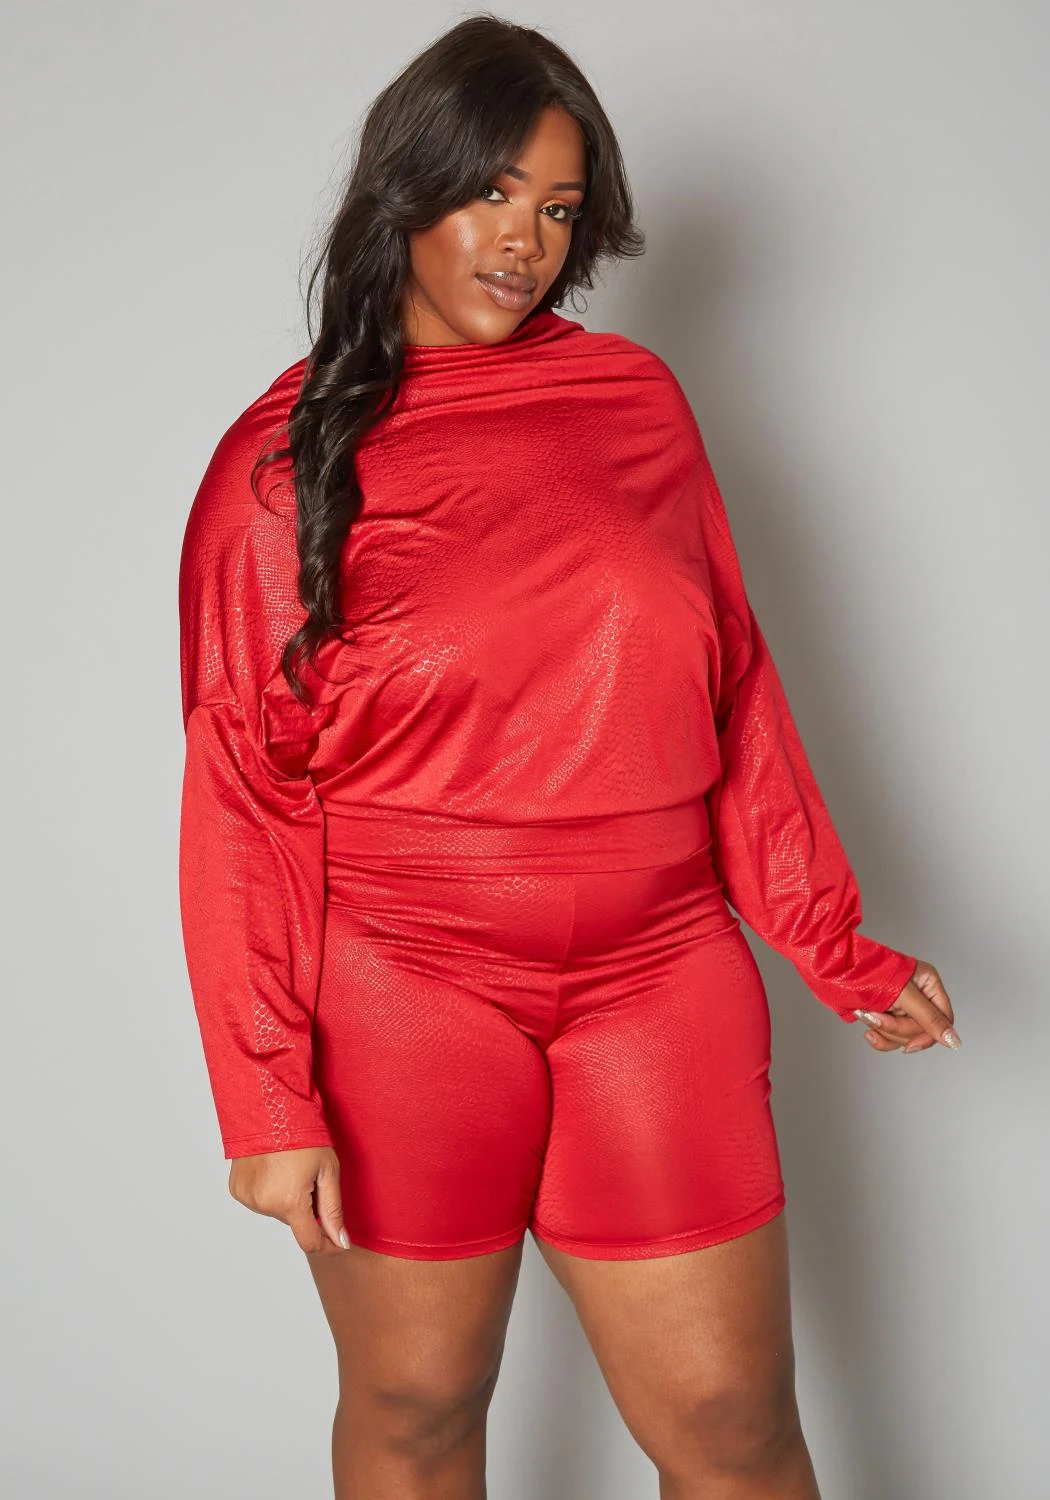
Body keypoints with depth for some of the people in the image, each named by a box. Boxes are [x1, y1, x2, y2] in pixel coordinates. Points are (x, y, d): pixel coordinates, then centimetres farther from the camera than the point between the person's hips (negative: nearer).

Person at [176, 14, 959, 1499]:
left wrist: (835, 945, 7)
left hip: (659, 986, 2)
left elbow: (734, 686, 11)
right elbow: (242, 795, -3)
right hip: (404, 997, -2)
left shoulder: (636, 400, 6)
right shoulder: (285, 463, -1)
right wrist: (267, 1096, -7)